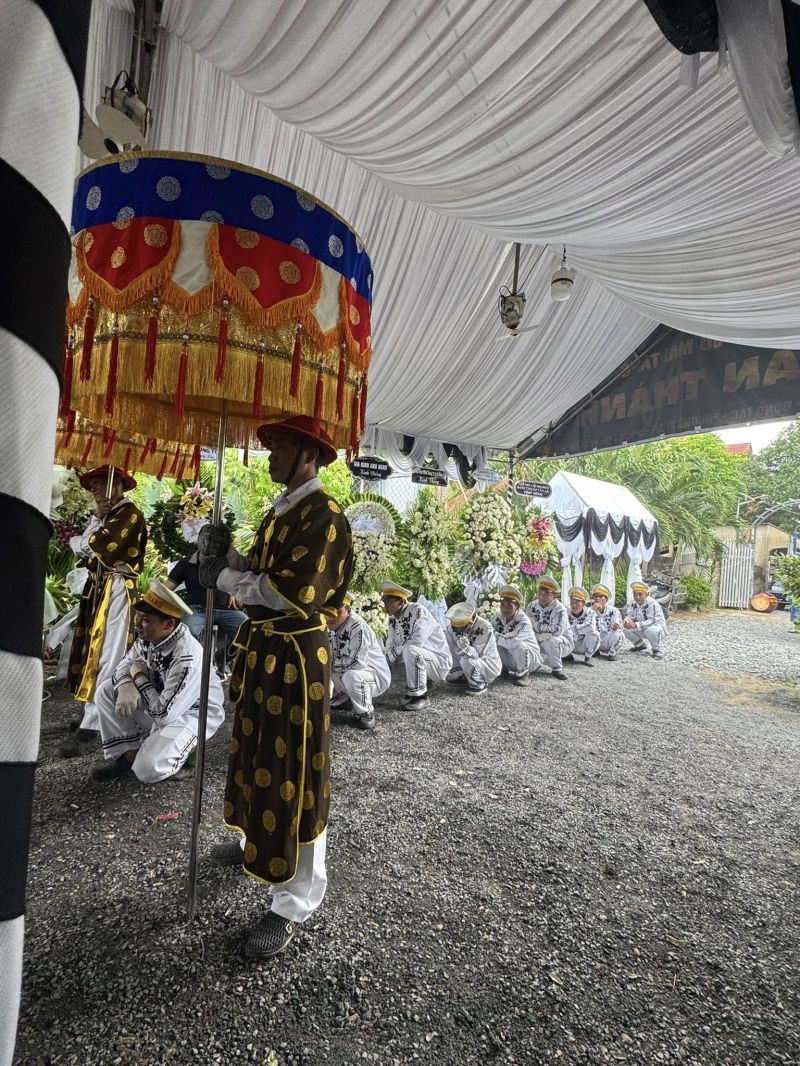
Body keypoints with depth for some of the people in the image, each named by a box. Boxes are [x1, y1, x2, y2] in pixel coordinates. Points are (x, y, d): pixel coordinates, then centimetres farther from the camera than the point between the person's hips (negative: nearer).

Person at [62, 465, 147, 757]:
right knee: (92, 649, 10)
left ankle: (91, 724, -10)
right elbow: (78, 546, 11)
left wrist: (84, 541, 1)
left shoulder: (130, 514, -8)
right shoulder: (101, 515, 20)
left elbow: (101, 545, -19)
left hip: (117, 589, -9)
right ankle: (98, 712, 21)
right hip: (97, 587, 9)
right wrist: (96, 519, -3)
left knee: (107, 655, -10)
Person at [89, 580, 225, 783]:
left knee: (148, 769, -26)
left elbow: (163, 714, -31)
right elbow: (125, 665, 3)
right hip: (161, 701, 8)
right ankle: (127, 754, 4)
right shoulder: (148, 635, -9)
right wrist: (126, 686, -22)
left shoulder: (187, 659, -35)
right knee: (105, 692, -4)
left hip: (191, 714, -8)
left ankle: (186, 749, 5)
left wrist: (139, 677, -19)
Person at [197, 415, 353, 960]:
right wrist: (226, 554, -5)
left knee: (293, 773, 2)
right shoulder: (281, 509, 13)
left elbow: (292, 593, -26)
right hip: (263, 648, 10)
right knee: (259, 755, 24)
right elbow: (259, 574, 13)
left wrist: (223, 576, -15)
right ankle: (258, 843, 47)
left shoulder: (323, 515, -17)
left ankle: (295, 902, 18)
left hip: (296, 656, -9)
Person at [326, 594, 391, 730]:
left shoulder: (357, 626, -29)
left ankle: (365, 712, -9)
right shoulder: (328, 628, -5)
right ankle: (342, 700, 21)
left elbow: (356, 662, -36)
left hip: (376, 675, -8)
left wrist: (330, 664, -23)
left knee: (351, 676, -37)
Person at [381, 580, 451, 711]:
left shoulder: (418, 611, -20)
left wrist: (395, 651, -21)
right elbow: (390, 648, 1)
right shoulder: (393, 619, 2)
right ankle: (422, 682, 15)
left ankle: (419, 696, -16)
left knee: (410, 650, -33)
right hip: (418, 660, 9)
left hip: (439, 662, -8)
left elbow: (417, 642, -31)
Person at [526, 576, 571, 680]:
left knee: (552, 640, -37)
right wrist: (540, 635, -24)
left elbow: (557, 630, -34)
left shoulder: (559, 608, -20)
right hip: (541, 643, 5)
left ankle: (557, 668, -15)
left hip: (562, 642, -5)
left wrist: (536, 625, -27)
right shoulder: (532, 606, -2)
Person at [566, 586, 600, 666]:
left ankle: (588, 657, -5)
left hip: (585, 645, -1)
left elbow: (591, 627, -33)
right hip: (571, 646, 2)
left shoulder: (589, 612, -13)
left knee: (593, 633, -30)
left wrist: (575, 628, -28)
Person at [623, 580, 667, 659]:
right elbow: (628, 616, -3)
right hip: (643, 631, 7)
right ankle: (640, 645, 14)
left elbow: (653, 621, -34)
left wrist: (636, 625, -44)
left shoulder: (652, 604, -26)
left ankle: (657, 650, -11)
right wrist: (627, 621, -30)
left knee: (651, 630, -39)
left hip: (659, 630, -7)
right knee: (626, 628, -11)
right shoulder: (633, 604, -4)